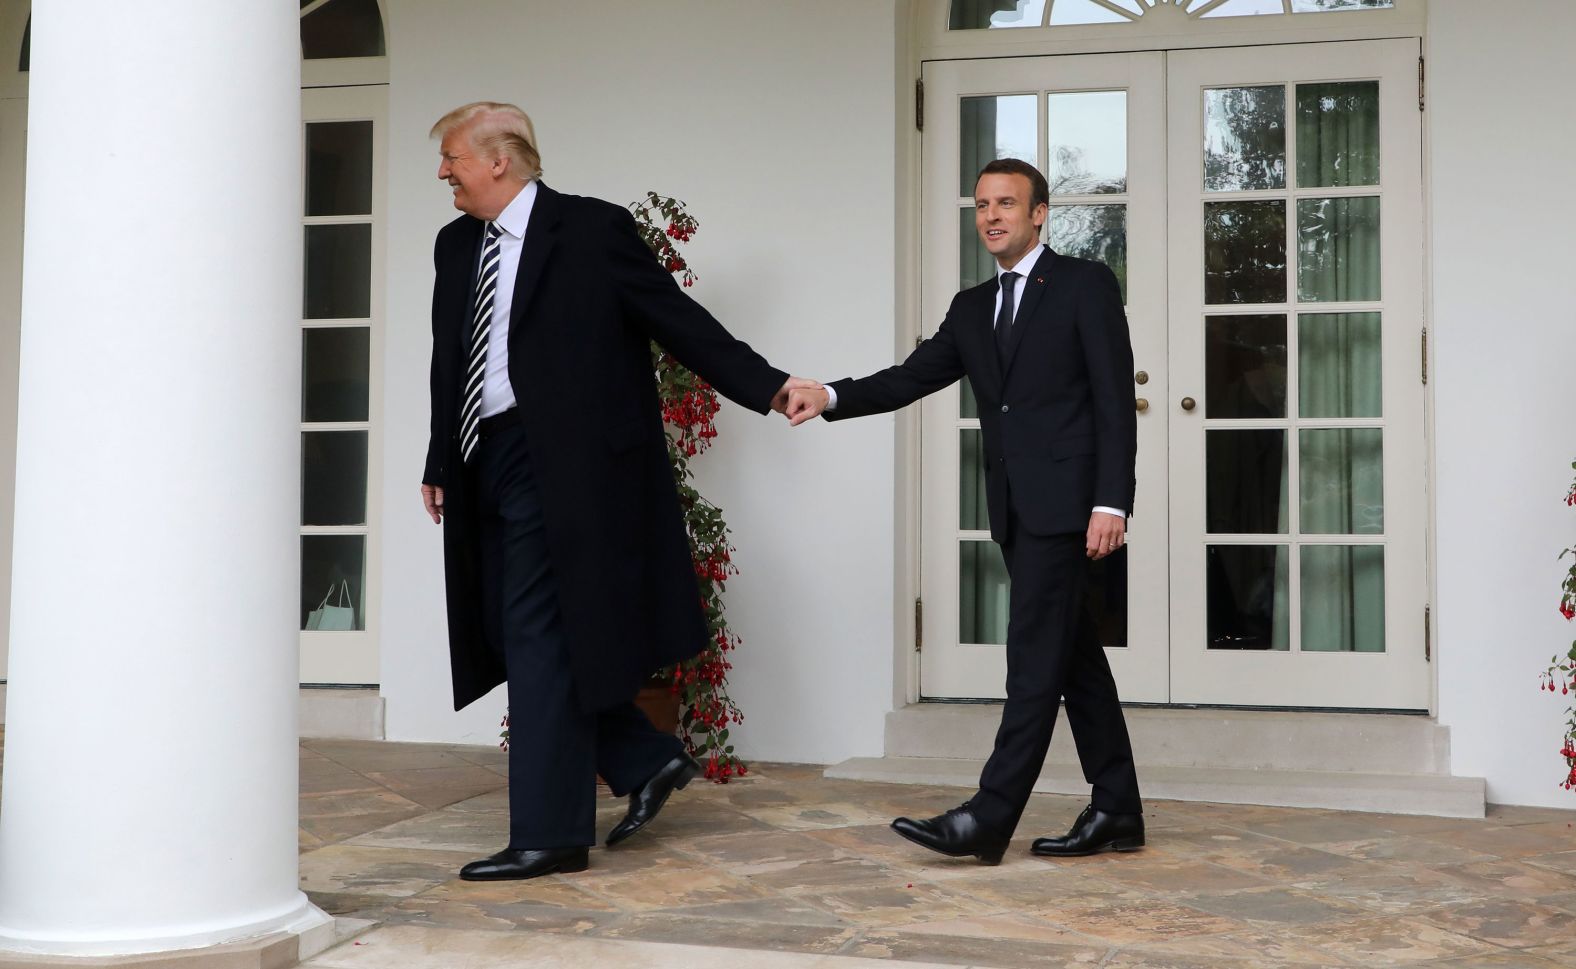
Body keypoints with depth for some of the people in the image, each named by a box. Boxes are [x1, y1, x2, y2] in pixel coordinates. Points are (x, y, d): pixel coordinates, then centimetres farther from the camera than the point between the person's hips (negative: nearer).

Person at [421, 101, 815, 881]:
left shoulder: (593, 230, -5)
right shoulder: (455, 245, 15)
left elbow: (678, 319, -5)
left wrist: (766, 385, -12)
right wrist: (440, 464, 20)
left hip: (559, 469, -8)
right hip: (486, 466, 8)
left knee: (539, 641, -6)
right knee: (506, 636, 9)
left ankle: (549, 835, 3)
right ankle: (646, 760, 24)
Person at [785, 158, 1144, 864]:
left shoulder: (1085, 285, -2)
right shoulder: (973, 308, 17)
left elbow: (1115, 400, -8)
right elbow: (912, 377, 7)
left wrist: (1111, 502, -16)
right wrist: (831, 397, -10)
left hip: (1065, 500, -7)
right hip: (1015, 508, 7)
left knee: (1035, 656, -8)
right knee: (1073, 655, 10)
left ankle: (990, 817, -9)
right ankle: (1116, 811, 17)